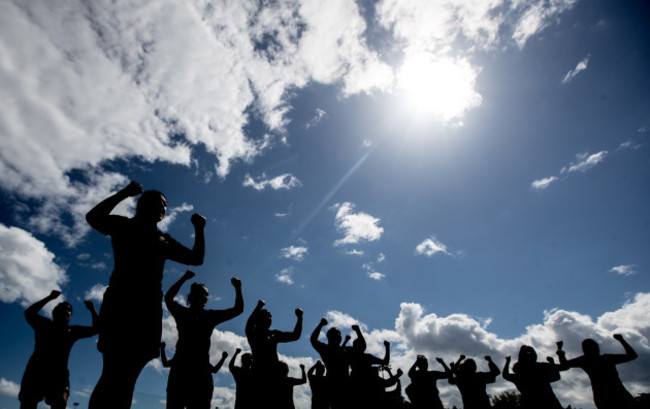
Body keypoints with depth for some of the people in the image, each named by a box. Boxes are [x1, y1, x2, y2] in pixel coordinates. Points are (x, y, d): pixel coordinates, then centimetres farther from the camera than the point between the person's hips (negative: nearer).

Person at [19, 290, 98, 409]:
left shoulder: (72, 331, 22)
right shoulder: (44, 324, 19)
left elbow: (95, 328, 20)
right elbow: (29, 313, 4)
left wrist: (92, 309, 9)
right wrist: (49, 298, 1)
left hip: (58, 375, 1)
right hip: (36, 371, 0)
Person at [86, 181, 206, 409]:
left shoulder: (164, 240, 21)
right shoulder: (124, 226, 11)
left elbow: (196, 258, 18)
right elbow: (93, 217, -9)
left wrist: (199, 229, 9)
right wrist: (124, 193, -10)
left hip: (148, 309, 5)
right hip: (121, 303, -4)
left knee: (125, 378, 1)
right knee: (114, 375, -15)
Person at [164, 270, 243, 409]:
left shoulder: (210, 316, 16)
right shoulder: (183, 313, 12)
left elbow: (238, 309, 14)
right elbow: (168, 297, -7)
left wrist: (238, 288, 5)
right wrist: (184, 279, -12)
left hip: (201, 371, 2)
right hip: (180, 370, -1)